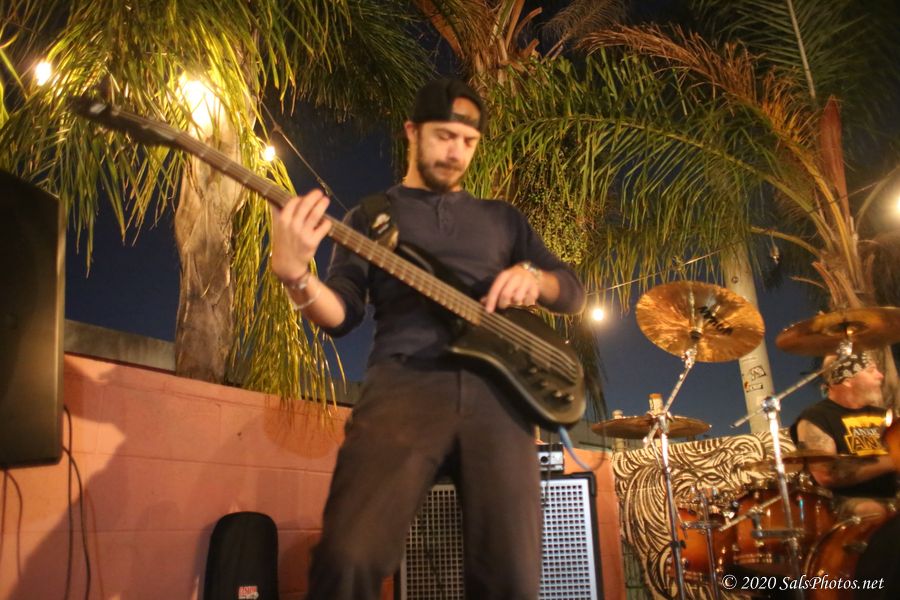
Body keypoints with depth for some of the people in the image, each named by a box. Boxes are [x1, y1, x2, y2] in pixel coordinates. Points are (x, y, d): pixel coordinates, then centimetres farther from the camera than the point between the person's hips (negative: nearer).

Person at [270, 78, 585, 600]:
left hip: (498, 386, 2)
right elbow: (341, 316, 8)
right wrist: (295, 273, -14)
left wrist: (533, 277, 0)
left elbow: (575, 292, 23)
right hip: (404, 382, -2)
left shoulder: (502, 217, 26)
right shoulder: (370, 215, 20)